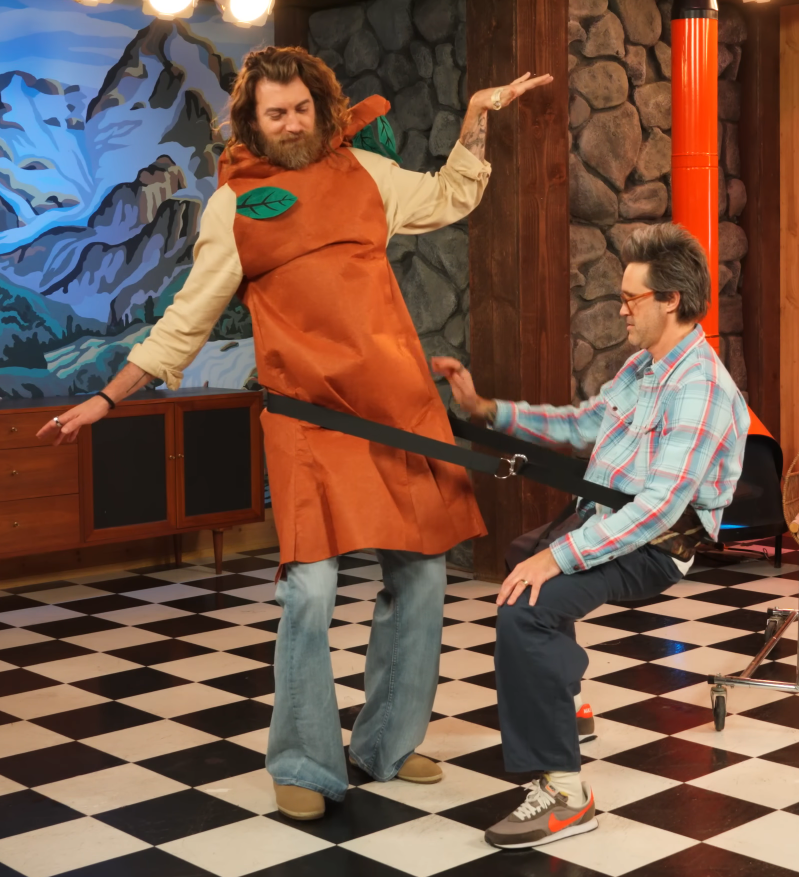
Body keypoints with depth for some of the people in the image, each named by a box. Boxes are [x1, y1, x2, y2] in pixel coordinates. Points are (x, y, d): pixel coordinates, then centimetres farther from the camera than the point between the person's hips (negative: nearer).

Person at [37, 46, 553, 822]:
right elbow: (188, 318, 7)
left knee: (420, 577, 7)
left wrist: (476, 123, 18)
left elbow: (449, 199, 28)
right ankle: (303, 766, 5)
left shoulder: (364, 170, 11)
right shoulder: (233, 203, 4)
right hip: (311, 416, -4)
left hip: (402, 403, 4)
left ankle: (387, 744, 24)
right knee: (310, 590, -14)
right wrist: (109, 397, 4)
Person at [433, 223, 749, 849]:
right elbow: (581, 425, 21)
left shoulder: (700, 388, -23)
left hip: (651, 546, -11)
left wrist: (560, 555, -35)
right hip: (601, 519, 11)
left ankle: (564, 792, -26)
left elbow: (660, 506, -31)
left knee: (524, 609, -32)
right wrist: (485, 409, 15)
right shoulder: (641, 368, 9)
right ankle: (562, 698, 48)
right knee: (518, 558, 35)